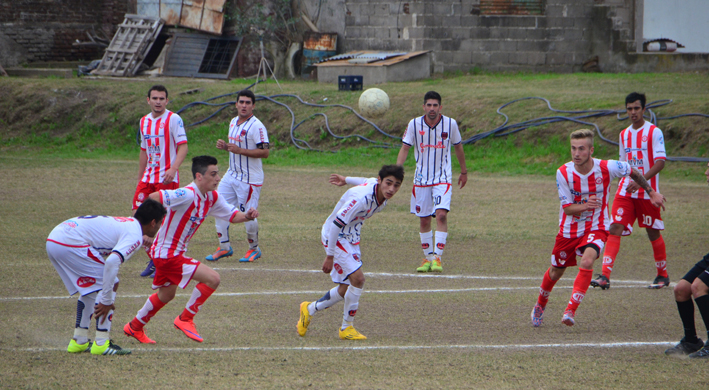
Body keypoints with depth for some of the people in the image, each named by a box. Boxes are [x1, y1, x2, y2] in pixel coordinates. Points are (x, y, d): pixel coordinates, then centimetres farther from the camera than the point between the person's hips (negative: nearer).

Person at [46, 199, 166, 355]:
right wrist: (107, 300, -16)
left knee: (90, 288, 24)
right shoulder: (135, 235, -6)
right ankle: (101, 344, -1)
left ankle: (79, 341, 24)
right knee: (109, 284, 1)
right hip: (71, 243, -10)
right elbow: (112, 262, -21)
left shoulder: (125, 224, 24)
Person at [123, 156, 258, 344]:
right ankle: (185, 319, -3)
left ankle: (134, 327, 46)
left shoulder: (211, 198, 3)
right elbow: (152, 198, -29)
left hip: (175, 253, 10)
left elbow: (232, 215, 10)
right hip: (167, 253, -10)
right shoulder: (187, 195, -25)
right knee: (212, 278, -16)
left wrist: (247, 216, -11)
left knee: (166, 295, 28)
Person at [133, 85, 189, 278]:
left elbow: (183, 147, -13)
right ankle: (153, 260, 13)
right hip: (148, 178, 7)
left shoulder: (174, 119, -7)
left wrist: (173, 169, -27)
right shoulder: (144, 121, 13)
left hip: (167, 179, -7)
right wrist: (140, 179, 20)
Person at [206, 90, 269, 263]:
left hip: (250, 179, -8)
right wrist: (225, 146, 3)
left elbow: (264, 152, -22)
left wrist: (240, 150, -26)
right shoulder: (234, 122, 11)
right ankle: (224, 247, 16)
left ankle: (254, 249, 17)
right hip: (232, 175, 8)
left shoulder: (256, 126, -16)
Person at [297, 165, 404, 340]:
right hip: (335, 236, -9)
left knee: (346, 289, 10)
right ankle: (346, 328, -6)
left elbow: (367, 181, 17)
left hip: (351, 238, 9)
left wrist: (346, 180, 33)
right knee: (358, 278, -21)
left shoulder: (380, 192, -8)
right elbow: (336, 223, -30)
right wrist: (330, 256, -24)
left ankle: (309, 309, 33)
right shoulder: (361, 198, -34)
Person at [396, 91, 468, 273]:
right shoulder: (414, 124, -6)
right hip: (421, 179, 1)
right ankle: (428, 258, 20)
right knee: (424, 220, 6)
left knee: (441, 215, -18)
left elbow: (458, 147, 10)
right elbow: (404, 148, -1)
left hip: (443, 178, -1)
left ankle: (437, 257, -17)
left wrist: (464, 172, 20)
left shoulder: (450, 124, -6)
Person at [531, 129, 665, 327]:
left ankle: (571, 310, -29)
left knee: (587, 261, -30)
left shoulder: (606, 168, -18)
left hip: (596, 227, -2)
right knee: (556, 271, 15)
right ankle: (540, 305, 45)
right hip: (569, 229, 2)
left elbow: (633, 172, 2)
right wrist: (585, 206, -36)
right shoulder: (563, 173, -17)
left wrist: (652, 193, 10)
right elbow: (567, 207, -15)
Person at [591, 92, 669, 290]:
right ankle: (605, 276, -19)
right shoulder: (624, 134, 12)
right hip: (626, 191, 5)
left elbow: (660, 162, -16)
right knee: (615, 228, -11)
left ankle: (663, 276, 24)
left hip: (647, 191, -5)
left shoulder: (654, 132, -7)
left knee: (653, 232, 6)